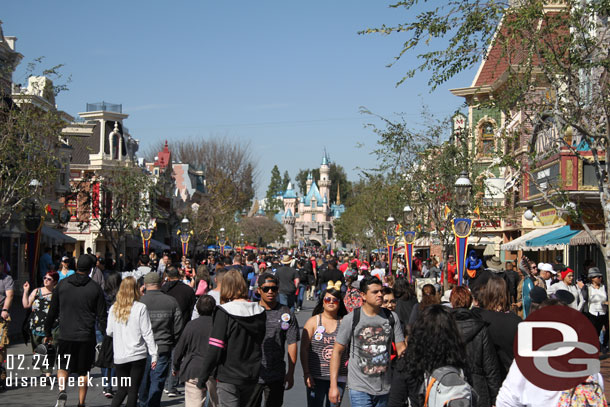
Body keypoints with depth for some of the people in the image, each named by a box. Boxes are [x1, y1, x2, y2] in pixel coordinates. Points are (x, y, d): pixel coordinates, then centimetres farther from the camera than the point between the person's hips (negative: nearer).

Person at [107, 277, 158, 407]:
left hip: (119, 356, 3)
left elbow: (109, 332, 8)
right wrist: (153, 354, -2)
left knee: (122, 390, 14)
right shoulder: (140, 308, -8)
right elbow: (147, 333, -7)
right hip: (137, 355, -3)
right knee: (133, 391, 3)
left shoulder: (114, 308, 2)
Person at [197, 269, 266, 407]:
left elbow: (214, 349, -15)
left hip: (228, 378, -5)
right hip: (251, 377, 5)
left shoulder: (224, 313, -14)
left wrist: (202, 377, -7)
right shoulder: (259, 312, 2)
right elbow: (262, 346, 8)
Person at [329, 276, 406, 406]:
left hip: (385, 389, 3)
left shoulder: (392, 317, 4)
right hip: (360, 389, -3)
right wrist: (333, 385, -6)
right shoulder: (350, 319, -5)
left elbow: (401, 349, 6)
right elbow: (337, 351, -1)